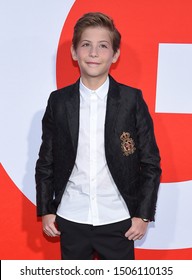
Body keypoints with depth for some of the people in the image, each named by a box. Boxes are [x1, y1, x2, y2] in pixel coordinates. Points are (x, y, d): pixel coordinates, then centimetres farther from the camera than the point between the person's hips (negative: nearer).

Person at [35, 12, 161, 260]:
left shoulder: (132, 100, -6)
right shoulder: (58, 101, -1)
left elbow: (151, 162, -2)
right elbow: (46, 162, 5)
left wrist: (143, 214, -4)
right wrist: (45, 210, 4)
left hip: (118, 221, -1)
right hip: (71, 221, 2)